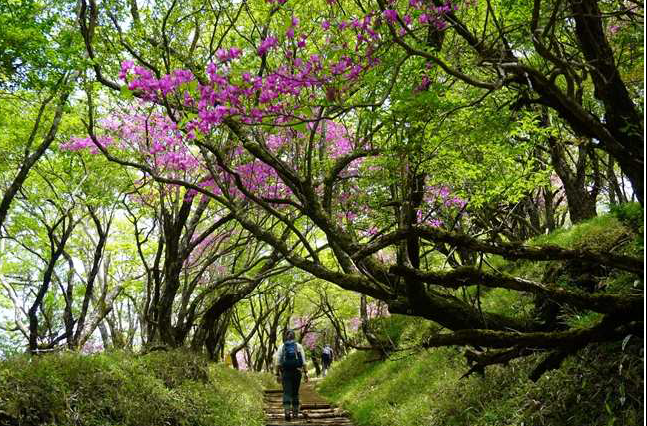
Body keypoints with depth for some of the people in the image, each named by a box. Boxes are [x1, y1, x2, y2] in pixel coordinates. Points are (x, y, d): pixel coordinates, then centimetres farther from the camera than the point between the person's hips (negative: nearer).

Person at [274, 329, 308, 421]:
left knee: (287, 393, -4)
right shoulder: (298, 346, 4)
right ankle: (295, 412, 22)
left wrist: (277, 374, 3)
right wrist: (305, 372, 1)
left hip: (286, 372, -1)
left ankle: (287, 412, -22)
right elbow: (303, 361, -1)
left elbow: (278, 362, -1)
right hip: (297, 371, 1)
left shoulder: (281, 347, 3)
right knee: (295, 393, 15)